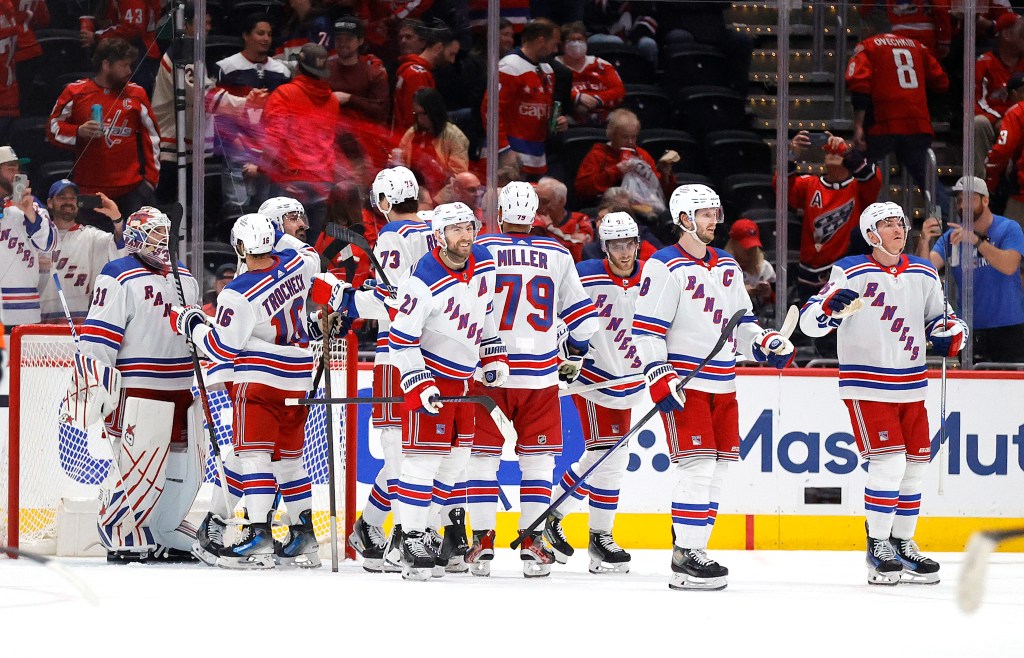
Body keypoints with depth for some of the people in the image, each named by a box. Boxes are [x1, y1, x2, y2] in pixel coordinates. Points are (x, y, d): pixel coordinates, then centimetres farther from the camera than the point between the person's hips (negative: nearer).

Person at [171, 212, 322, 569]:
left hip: (259, 379, -7)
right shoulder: (298, 263, 1)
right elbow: (313, 261, 27)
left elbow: (222, 349, -12)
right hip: (298, 380, 7)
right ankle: (305, 536, 17)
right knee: (288, 456, 16)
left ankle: (258, 537, -19)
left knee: (254, 454, -8)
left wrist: (189, 324, 1)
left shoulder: (238, 294, -17)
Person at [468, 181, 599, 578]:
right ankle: (532, 545, 3)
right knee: (537, 456, 8)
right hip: (541, 374, 1)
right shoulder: (558, 256, 5)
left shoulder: (480, 250, -3)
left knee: (483, 454, 6)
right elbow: (583, 317, 9)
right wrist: (574, 358, 25)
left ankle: (482, 542, 2)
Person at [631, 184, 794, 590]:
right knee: (697, 464, -14)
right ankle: (686, 560, -11)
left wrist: (766, 343, 4)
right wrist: (660, 378, -19)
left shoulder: (727, 266, 16)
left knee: (719, 466, 6)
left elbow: (741, 320, 23)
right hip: (684, 382, -8)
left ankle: (689, 543, 14)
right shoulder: (664, 267, -8)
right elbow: (646, 329, -12)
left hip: (722, 384, 8)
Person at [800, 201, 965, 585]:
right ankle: (877, 547, -4)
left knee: (915, 463, 8)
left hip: (911, 384, 6)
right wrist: (830, 306, -33)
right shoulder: (851, 273, -8)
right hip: (867, 383, -6)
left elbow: (941, 316, 21)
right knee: (888, 462, -14)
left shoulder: (923, 274, 8)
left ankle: (902, 543, 21)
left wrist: (950, 335, -2)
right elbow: (810, 322, -12)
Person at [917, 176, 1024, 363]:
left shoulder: (1009, 229, -4)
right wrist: (924, 241, -25)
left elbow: (1009, 266, -21)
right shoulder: (952, 236, 5)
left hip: (1008, 327, -3)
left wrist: (975, 240, -30)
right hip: (970, 330, 3)